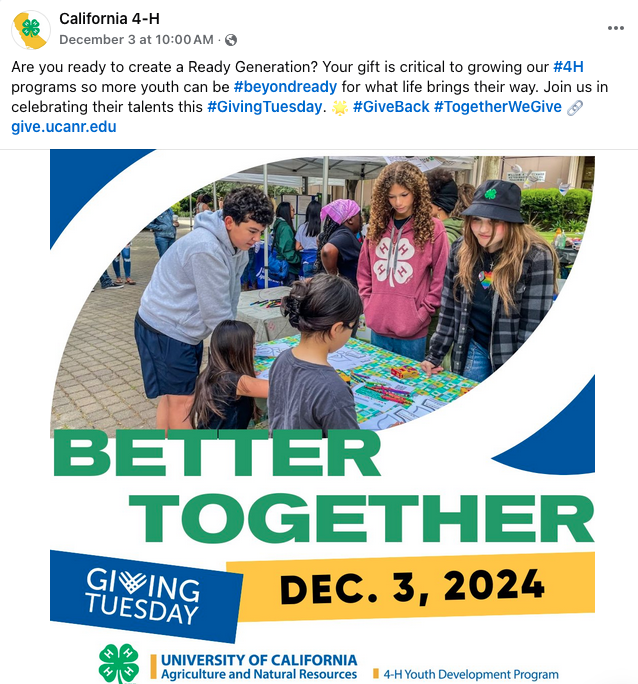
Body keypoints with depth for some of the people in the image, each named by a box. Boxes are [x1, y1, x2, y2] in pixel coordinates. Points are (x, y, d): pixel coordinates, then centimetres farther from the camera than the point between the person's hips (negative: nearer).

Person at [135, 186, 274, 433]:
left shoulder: (237, 245, -1)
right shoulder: (206, 249, -29)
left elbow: (230, 300, 3)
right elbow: (215, 311, -25)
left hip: (185, 329, 9)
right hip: (165, 330, -9)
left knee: (172, 396, 18)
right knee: (182, 400, 0)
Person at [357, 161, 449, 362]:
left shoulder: (433, 228, -5)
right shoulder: (377, 226, 8)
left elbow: (441, 279, -6)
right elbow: (364, 272, 15)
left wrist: (422, 314, -9)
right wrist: (368, 304, 5)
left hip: (411, 331, -4)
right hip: (378, 326, 4)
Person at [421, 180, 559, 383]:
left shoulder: (536, 258, -19)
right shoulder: (461, 251, -5)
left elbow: (534, 325, -17)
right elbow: (449, 310, 2)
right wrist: (435, 356, 1)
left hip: (514, 355, -4)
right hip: (473, 350, 4)